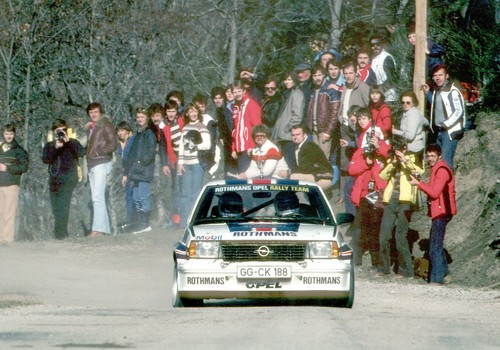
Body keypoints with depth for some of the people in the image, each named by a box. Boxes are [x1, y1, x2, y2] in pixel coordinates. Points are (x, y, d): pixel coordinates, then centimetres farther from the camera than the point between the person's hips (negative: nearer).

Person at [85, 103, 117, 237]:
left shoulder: (106, 125, -4)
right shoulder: (90, 127, 20)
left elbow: (112, 144, -11)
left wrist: (98, 152, -11)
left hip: (101, 164, -9)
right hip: (92, 164, 9)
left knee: (97, 197, -17)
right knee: (97, 198, 8)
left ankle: (98, 229, -23)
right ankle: (105, 228, 10)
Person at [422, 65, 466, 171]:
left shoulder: (453, 92, -14)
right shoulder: (436, 91, 13)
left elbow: (459, 111, -17)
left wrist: (447, 124, -19)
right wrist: (428, 93, 21)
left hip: (450, 131, -9)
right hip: (438, 131, 9)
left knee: (446, 160, -16)